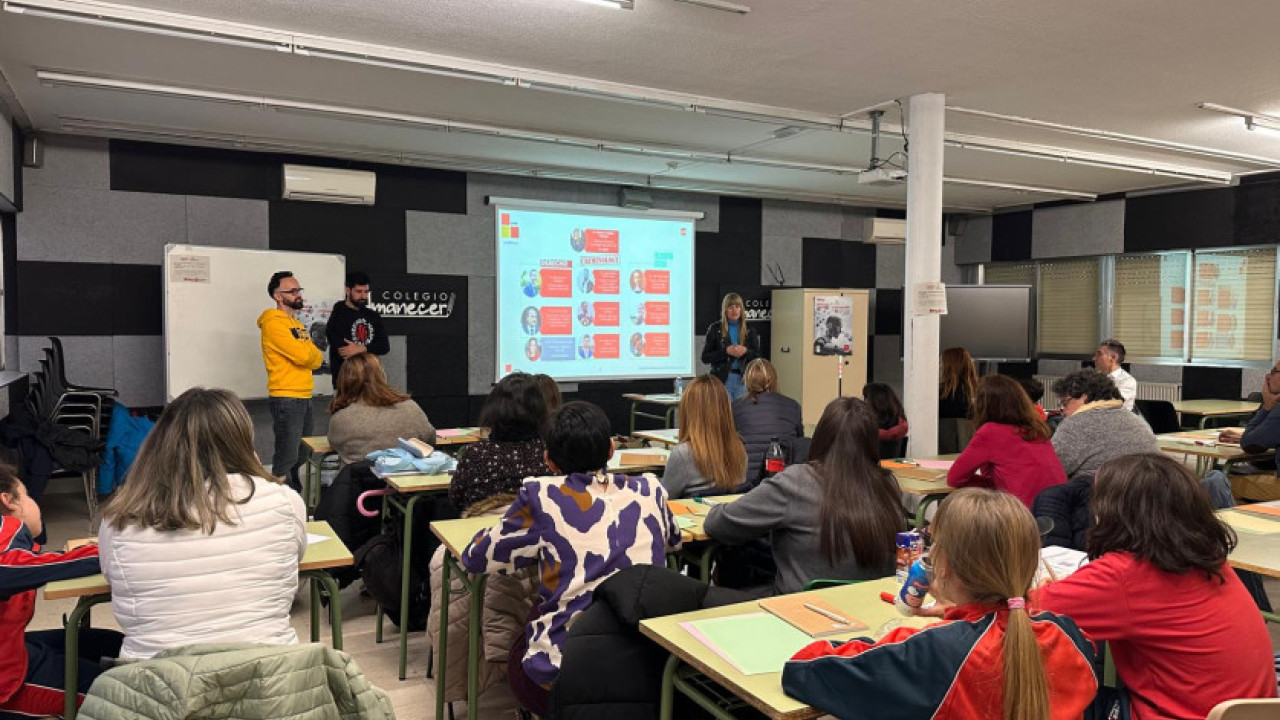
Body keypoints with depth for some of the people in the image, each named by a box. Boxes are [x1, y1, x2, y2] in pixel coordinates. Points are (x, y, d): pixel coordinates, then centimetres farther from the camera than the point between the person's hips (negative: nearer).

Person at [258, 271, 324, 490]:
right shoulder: (274, 323, -11)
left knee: (301, 456, 17)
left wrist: (310, 355, -8)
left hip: (303, 397, 9)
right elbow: (303, 356, -20)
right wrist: (313, 352, 1)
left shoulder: (296, 323, 18)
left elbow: (316, 358, 12)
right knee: (287, 459, -7)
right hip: (286, 398, -9)